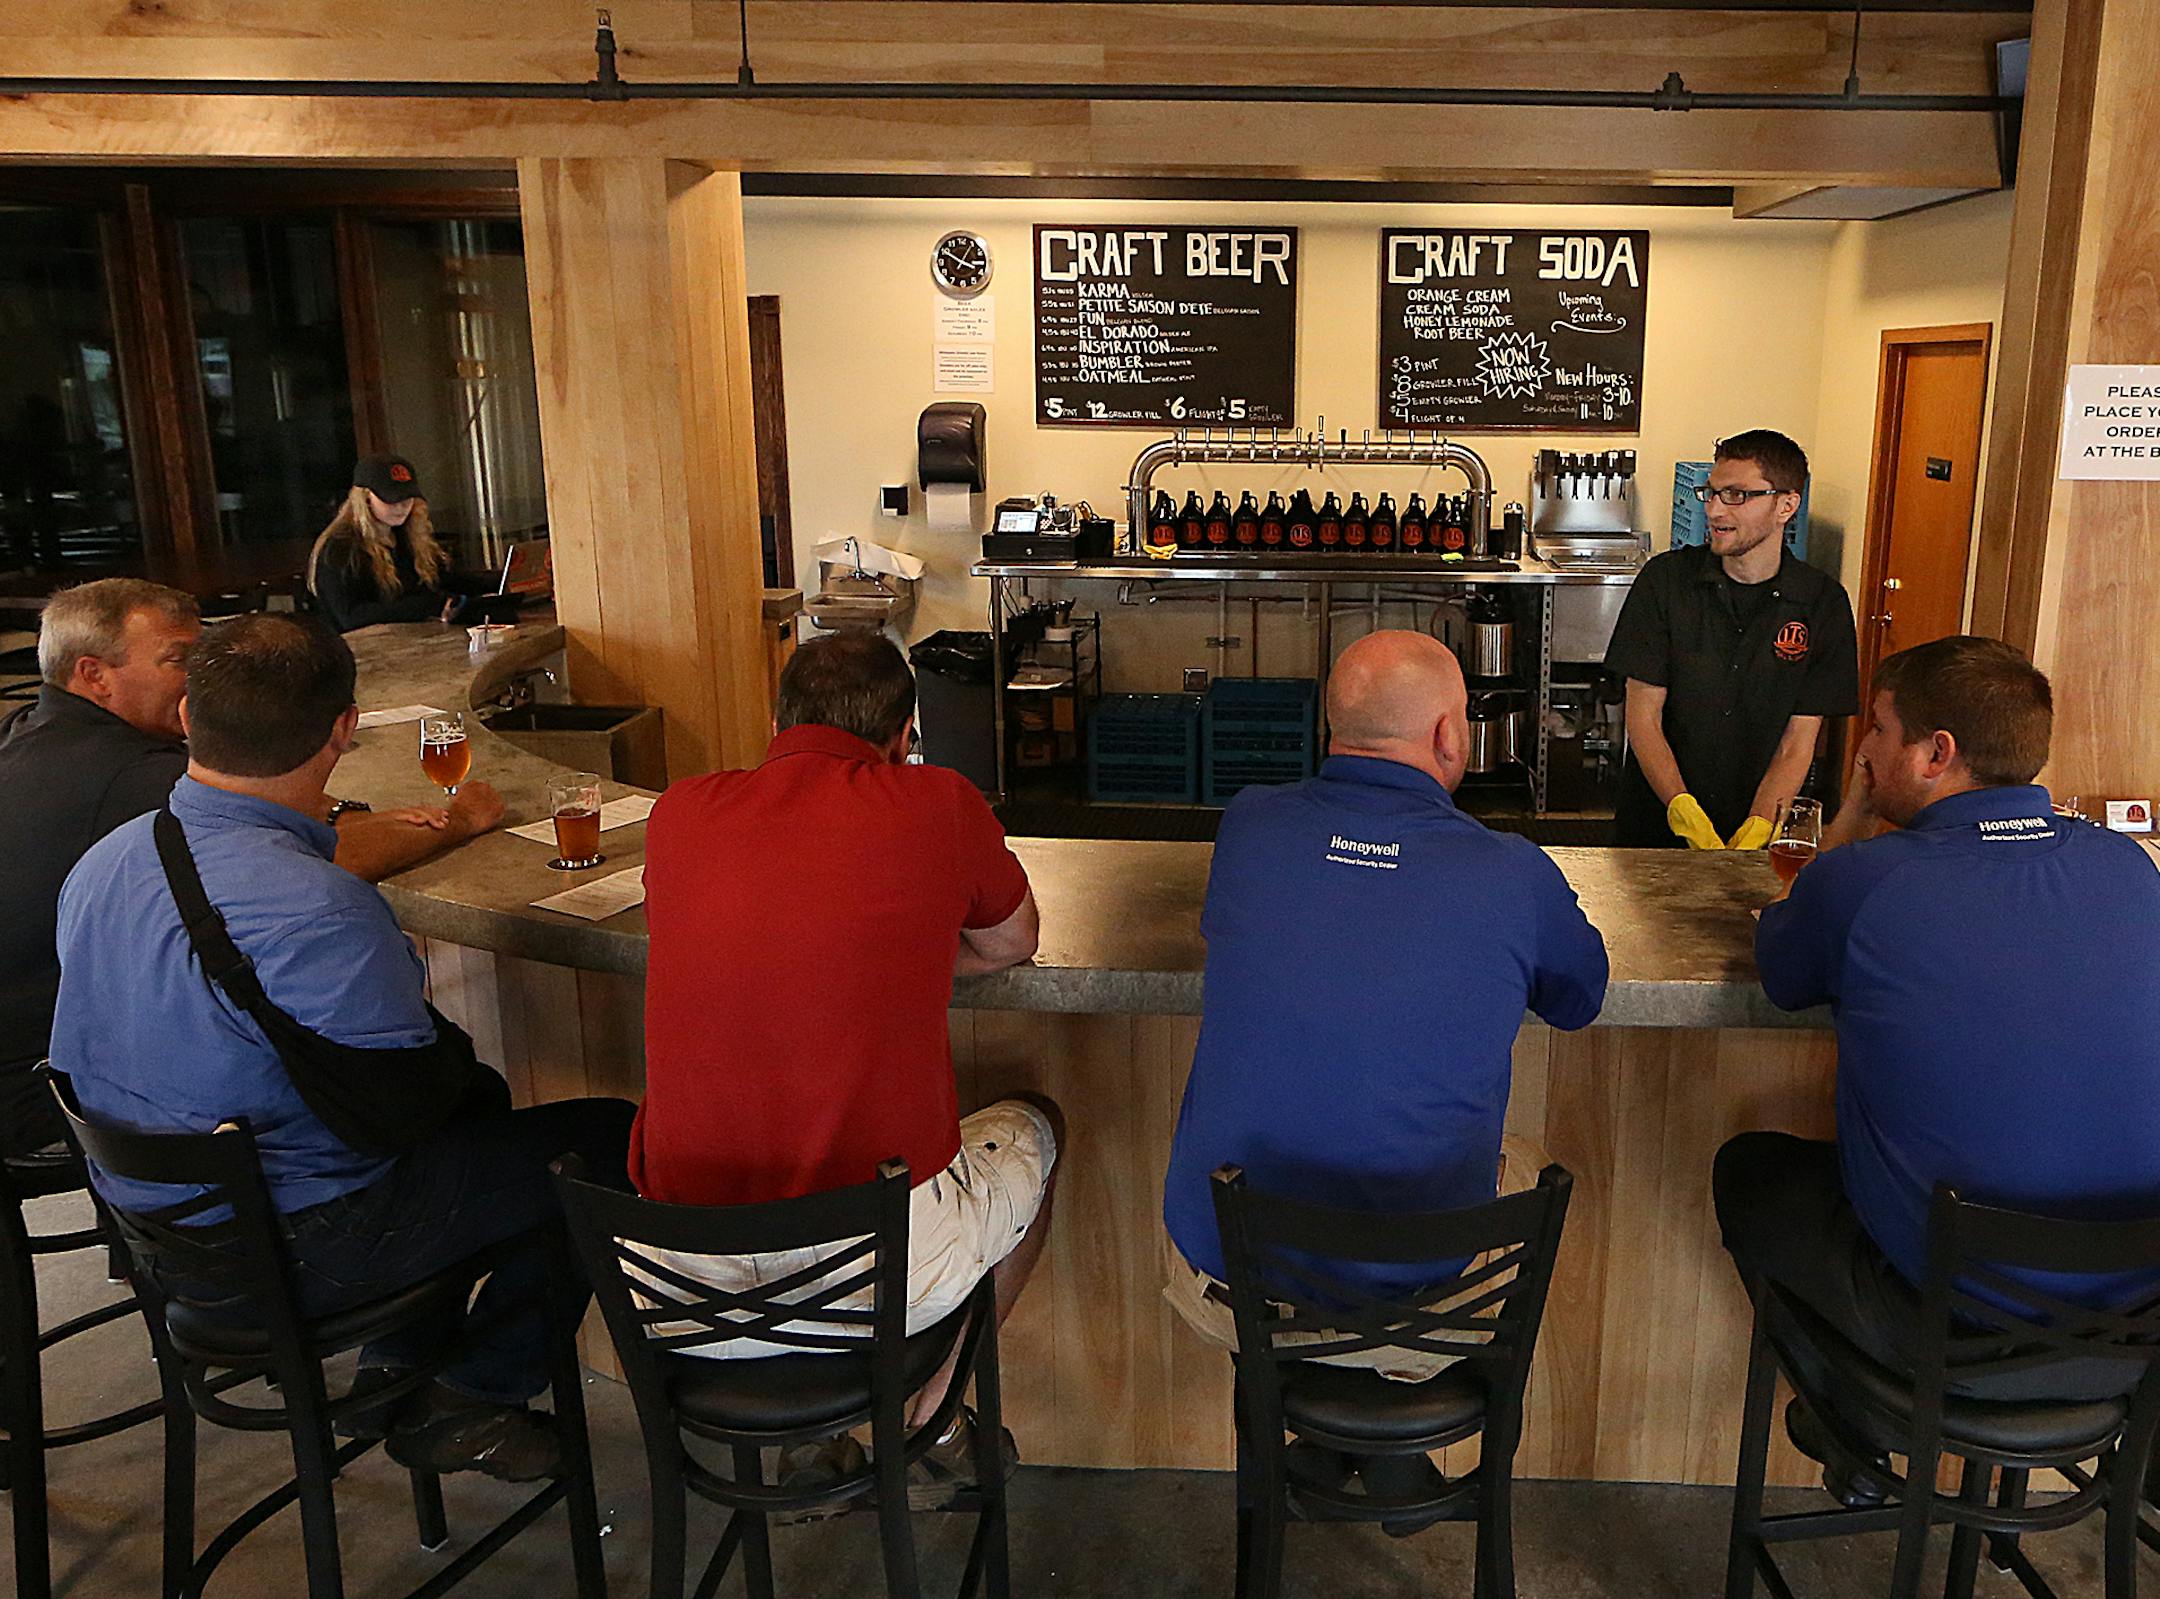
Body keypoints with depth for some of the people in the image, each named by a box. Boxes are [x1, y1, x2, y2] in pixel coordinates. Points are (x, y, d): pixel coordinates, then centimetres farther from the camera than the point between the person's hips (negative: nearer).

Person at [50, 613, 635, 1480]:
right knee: (608, 1138, 0)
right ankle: (467, 1399, 13)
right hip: (290, 1254, -9)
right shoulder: (316, 912, -32)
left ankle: (397, 1362, 29)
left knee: (477, 1094, 26)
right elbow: (399, 1107, -25)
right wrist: (446, 1039, -3)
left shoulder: (104, 862, -3)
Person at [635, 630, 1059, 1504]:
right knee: (1032, 1127, 27)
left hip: (687, 1299, 3)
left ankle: (826, 1437, 33)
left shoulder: (680, 811, 3)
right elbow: (1011, 943, 13)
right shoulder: (935, 802, -6)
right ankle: (923, 1430, 29)